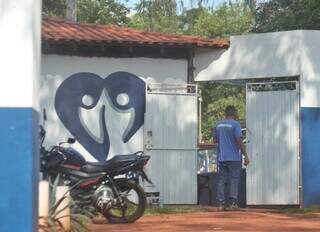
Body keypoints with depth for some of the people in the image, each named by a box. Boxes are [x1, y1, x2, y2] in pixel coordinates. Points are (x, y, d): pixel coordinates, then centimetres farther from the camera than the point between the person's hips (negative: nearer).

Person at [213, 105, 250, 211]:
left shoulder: (218, 125, 11)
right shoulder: (235, 124, -7)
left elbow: (215, 140, 19)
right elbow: (239, 141, -14)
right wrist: (245, 155, -11)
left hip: (221, 158, 5)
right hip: (234, 158, -5)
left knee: (221, 180, 5)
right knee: (234, 180, 0)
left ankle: (221, 203, 1)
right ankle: (232, 203, -4)